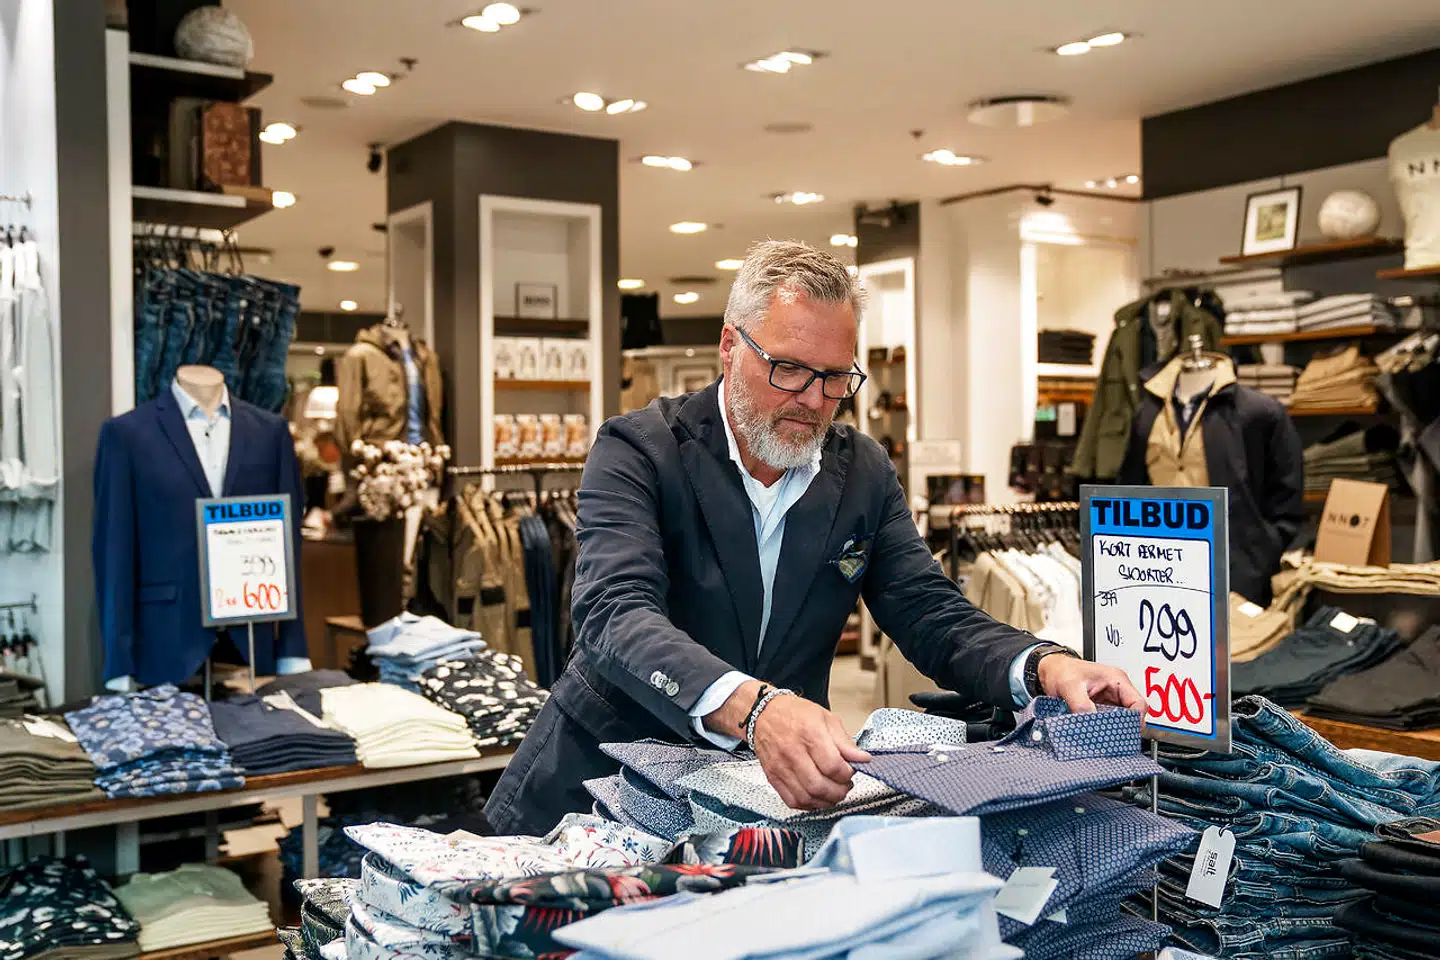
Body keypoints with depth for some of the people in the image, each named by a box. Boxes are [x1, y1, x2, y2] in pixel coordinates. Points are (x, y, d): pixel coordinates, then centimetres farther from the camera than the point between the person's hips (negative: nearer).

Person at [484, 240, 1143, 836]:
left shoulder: (865, 473, 5)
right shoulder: (637, 450, -11)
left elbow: (934, 619, 3)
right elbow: (617, 616, -26)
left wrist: (1045, 667, -19)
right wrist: (753, 706, -45)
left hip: (783, 789, 4)